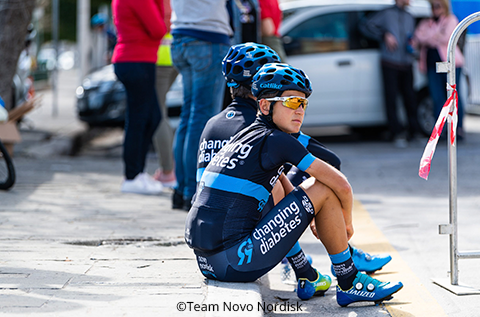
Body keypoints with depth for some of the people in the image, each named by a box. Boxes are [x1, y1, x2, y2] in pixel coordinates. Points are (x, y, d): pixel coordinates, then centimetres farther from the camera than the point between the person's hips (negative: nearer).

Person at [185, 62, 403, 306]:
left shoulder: (246, 137, 20)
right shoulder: (275, 141, -6)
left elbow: (289, 193, 37)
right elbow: (341, 185, -4)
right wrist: (347, 221, 15)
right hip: (234, 262, -10)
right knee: (324, 189, -2)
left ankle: (305, 276, 30)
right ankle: (349, 285, 9)